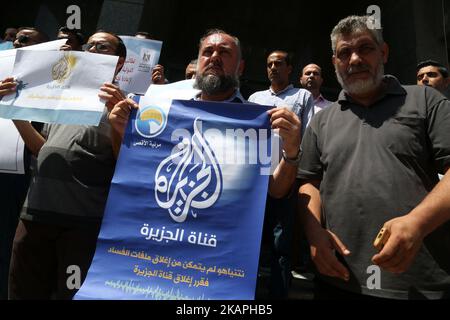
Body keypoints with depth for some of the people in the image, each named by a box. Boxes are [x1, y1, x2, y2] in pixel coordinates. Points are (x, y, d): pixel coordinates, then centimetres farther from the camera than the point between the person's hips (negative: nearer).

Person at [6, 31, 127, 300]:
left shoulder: (122, 102, 0)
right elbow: (44, 150, 21)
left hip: (84, 220, -5)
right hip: (36, 212, 6)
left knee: (71, 294, 7)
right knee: (24, 292, 16)